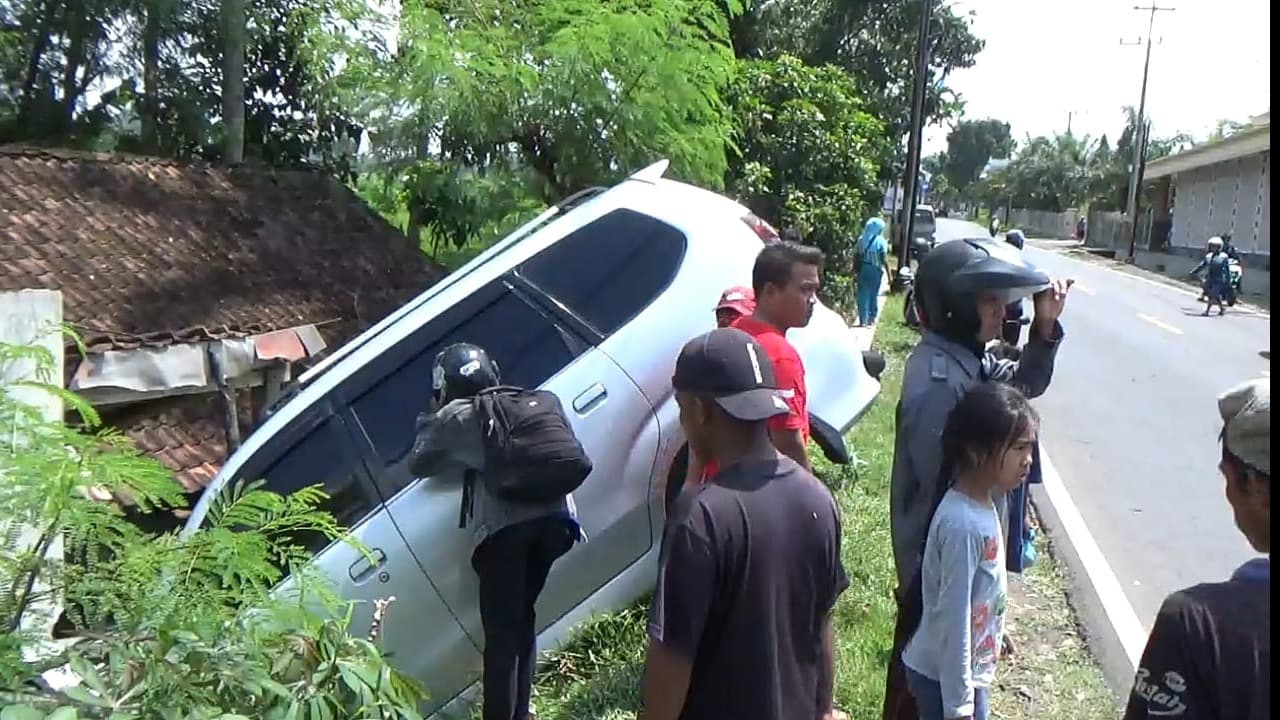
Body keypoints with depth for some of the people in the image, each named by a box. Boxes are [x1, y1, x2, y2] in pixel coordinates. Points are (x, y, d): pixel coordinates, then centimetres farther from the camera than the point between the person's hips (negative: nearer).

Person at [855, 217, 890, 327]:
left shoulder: (861, 239, 4)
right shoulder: (881, 241, -6)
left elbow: (855, 257, 4)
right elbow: (884, 260, -9)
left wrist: (857, 268, 14)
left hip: (863, 269, 2)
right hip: (875, 270, -2)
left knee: (863, 294, 5)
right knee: (874, 294, 11)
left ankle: (863, 320, 1)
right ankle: (871, 318, 17)